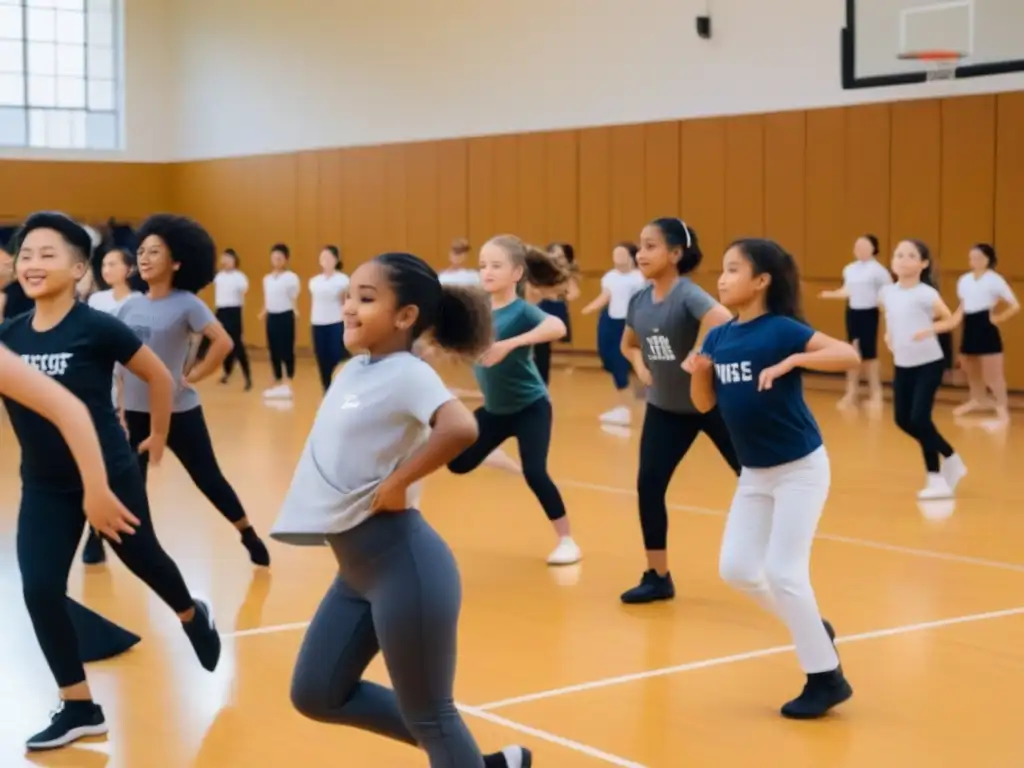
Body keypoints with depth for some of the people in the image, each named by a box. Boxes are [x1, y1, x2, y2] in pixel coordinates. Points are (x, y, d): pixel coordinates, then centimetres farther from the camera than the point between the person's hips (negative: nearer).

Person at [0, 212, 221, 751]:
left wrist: (158, 436, 6)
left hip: (111, 476, -4)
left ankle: (193, 617, 52)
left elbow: (159, 376, -4)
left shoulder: (97, 328, -17)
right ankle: (79, 708, 7)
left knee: (143, 559, 18)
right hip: (43, 486, 4)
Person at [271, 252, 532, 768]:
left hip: (402, 567, -10)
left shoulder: (407, 375, -17)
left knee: (428, 715, 3)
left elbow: (461, 429, -35)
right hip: (356, 569, 10)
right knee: (316, 695, 16)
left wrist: (398, 484, -25)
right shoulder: (355, 370, 8)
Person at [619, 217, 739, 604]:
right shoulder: (639, 301, -1)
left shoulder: (688, 294, -22)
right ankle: (658, 577, 12)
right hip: (665, 408, 6)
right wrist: (640, 364, 0)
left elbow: (724, 320, -41)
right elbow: (628, 344, 19)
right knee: (648, 485, -1)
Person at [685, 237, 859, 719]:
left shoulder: (782, 329, -17)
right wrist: (698, 372, -13)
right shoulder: (719, 337, 2)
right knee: (736, 568, 6)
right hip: (754, 472, 7)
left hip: (800, 468, -7)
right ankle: (811, 627, 28)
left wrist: (791, 362, -37)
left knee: (783, 571, -9)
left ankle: (827, 678, 5)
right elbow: (705, 404, 7)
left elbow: (850, 356, -27)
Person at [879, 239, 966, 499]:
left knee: (919, 418, -14)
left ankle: (936, 478, 3)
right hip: (902, 365, 7)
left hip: (929, 363, -7)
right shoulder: (887, 293, 2)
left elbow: (950, 320, -11)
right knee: (903, 420, 7)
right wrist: (888, 335, 1)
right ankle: (951, 460, 27)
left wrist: (929, 330, -27)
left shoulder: (926, 293, -15)